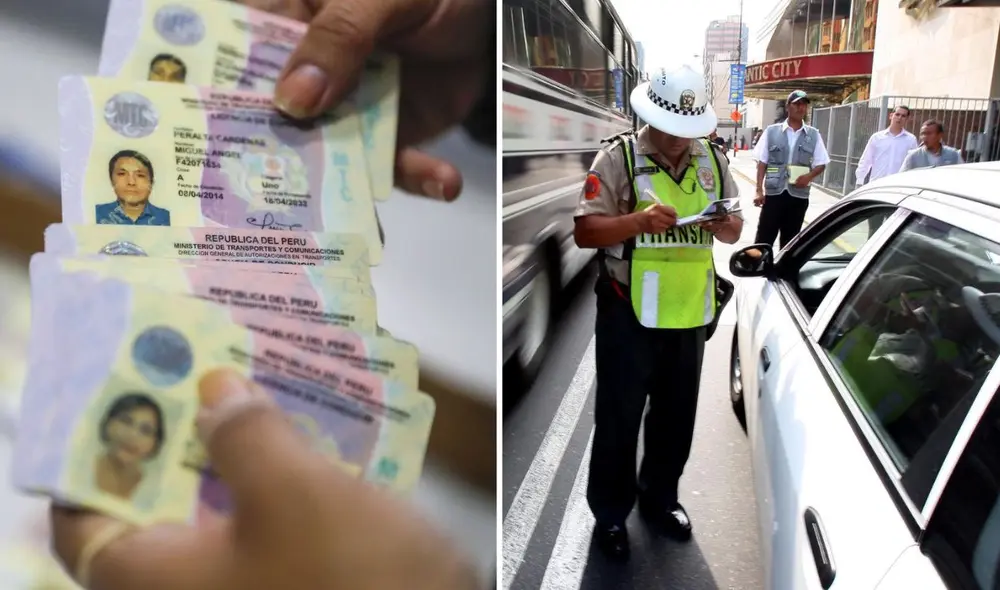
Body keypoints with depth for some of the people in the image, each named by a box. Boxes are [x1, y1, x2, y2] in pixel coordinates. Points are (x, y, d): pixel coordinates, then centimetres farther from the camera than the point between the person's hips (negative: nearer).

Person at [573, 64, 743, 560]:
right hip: (629, 313, -5)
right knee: (619, 419, 7)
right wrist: (638, 221, -30)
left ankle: (659, 497, 40)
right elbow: (584, 232, -14)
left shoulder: (713, 159, 7)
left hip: (690, 313, 5)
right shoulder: (618, 157, -9)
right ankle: (610, 514, 25)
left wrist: (724, 224, -12)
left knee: (676, 417, 18)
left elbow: (734, 230, 12)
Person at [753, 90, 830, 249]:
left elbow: (821, 164, 9)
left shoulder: (813, 135, 5)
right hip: (773, 193, -2)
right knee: (763, 239, -2)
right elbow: (762, 162, 1)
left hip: (798, 195, 2)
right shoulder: (771, 131, 1)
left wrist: (809, 176, -11)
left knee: (789, 241, 11)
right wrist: (759, 190, -6)